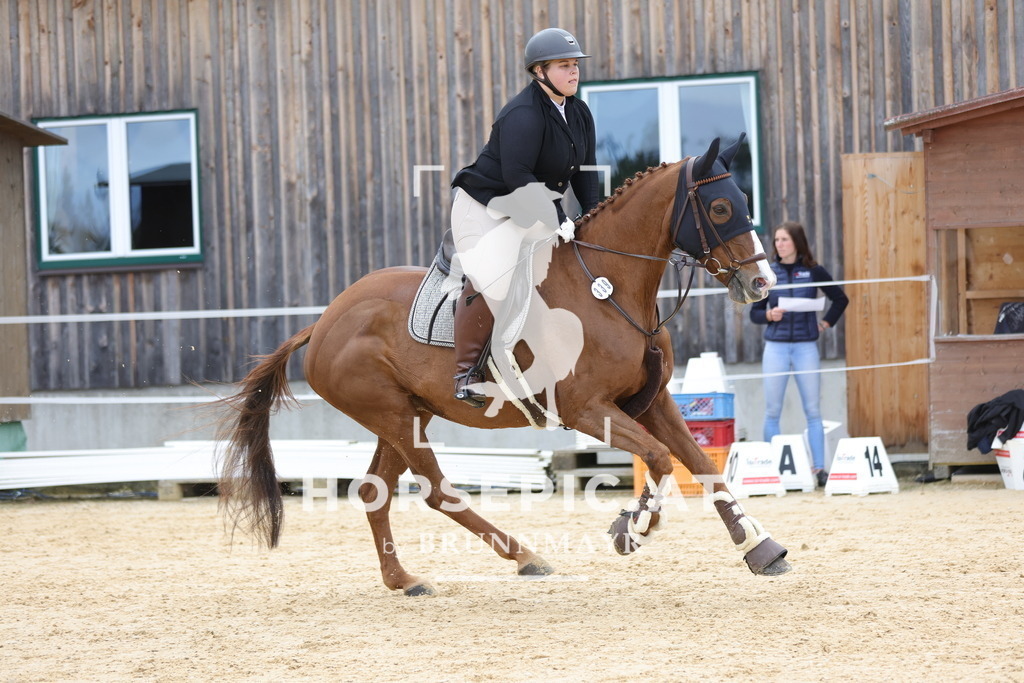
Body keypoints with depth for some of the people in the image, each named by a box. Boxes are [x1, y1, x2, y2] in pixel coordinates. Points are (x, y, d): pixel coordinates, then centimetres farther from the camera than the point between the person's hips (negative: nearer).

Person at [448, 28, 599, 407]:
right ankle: (466, 371, -16)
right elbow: (516, 178, -30)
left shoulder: (579, 114, 4)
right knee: (491, 276, -23)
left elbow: (584, 172, 9)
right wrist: (556, 220, -31)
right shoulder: (523, 116, -24)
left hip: (535, 208, 9)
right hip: (485, 208, -9)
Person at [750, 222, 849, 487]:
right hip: (776, 347, 1)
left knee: (813, 410, -1)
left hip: (806, 347, -1)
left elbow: (840, 299, 15)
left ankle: (820, 468, 0)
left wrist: (827, 322, 5)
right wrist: (769, 315, -12)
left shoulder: (813, 272, 3)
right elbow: (754, 312, 7)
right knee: (772, 411, 0)